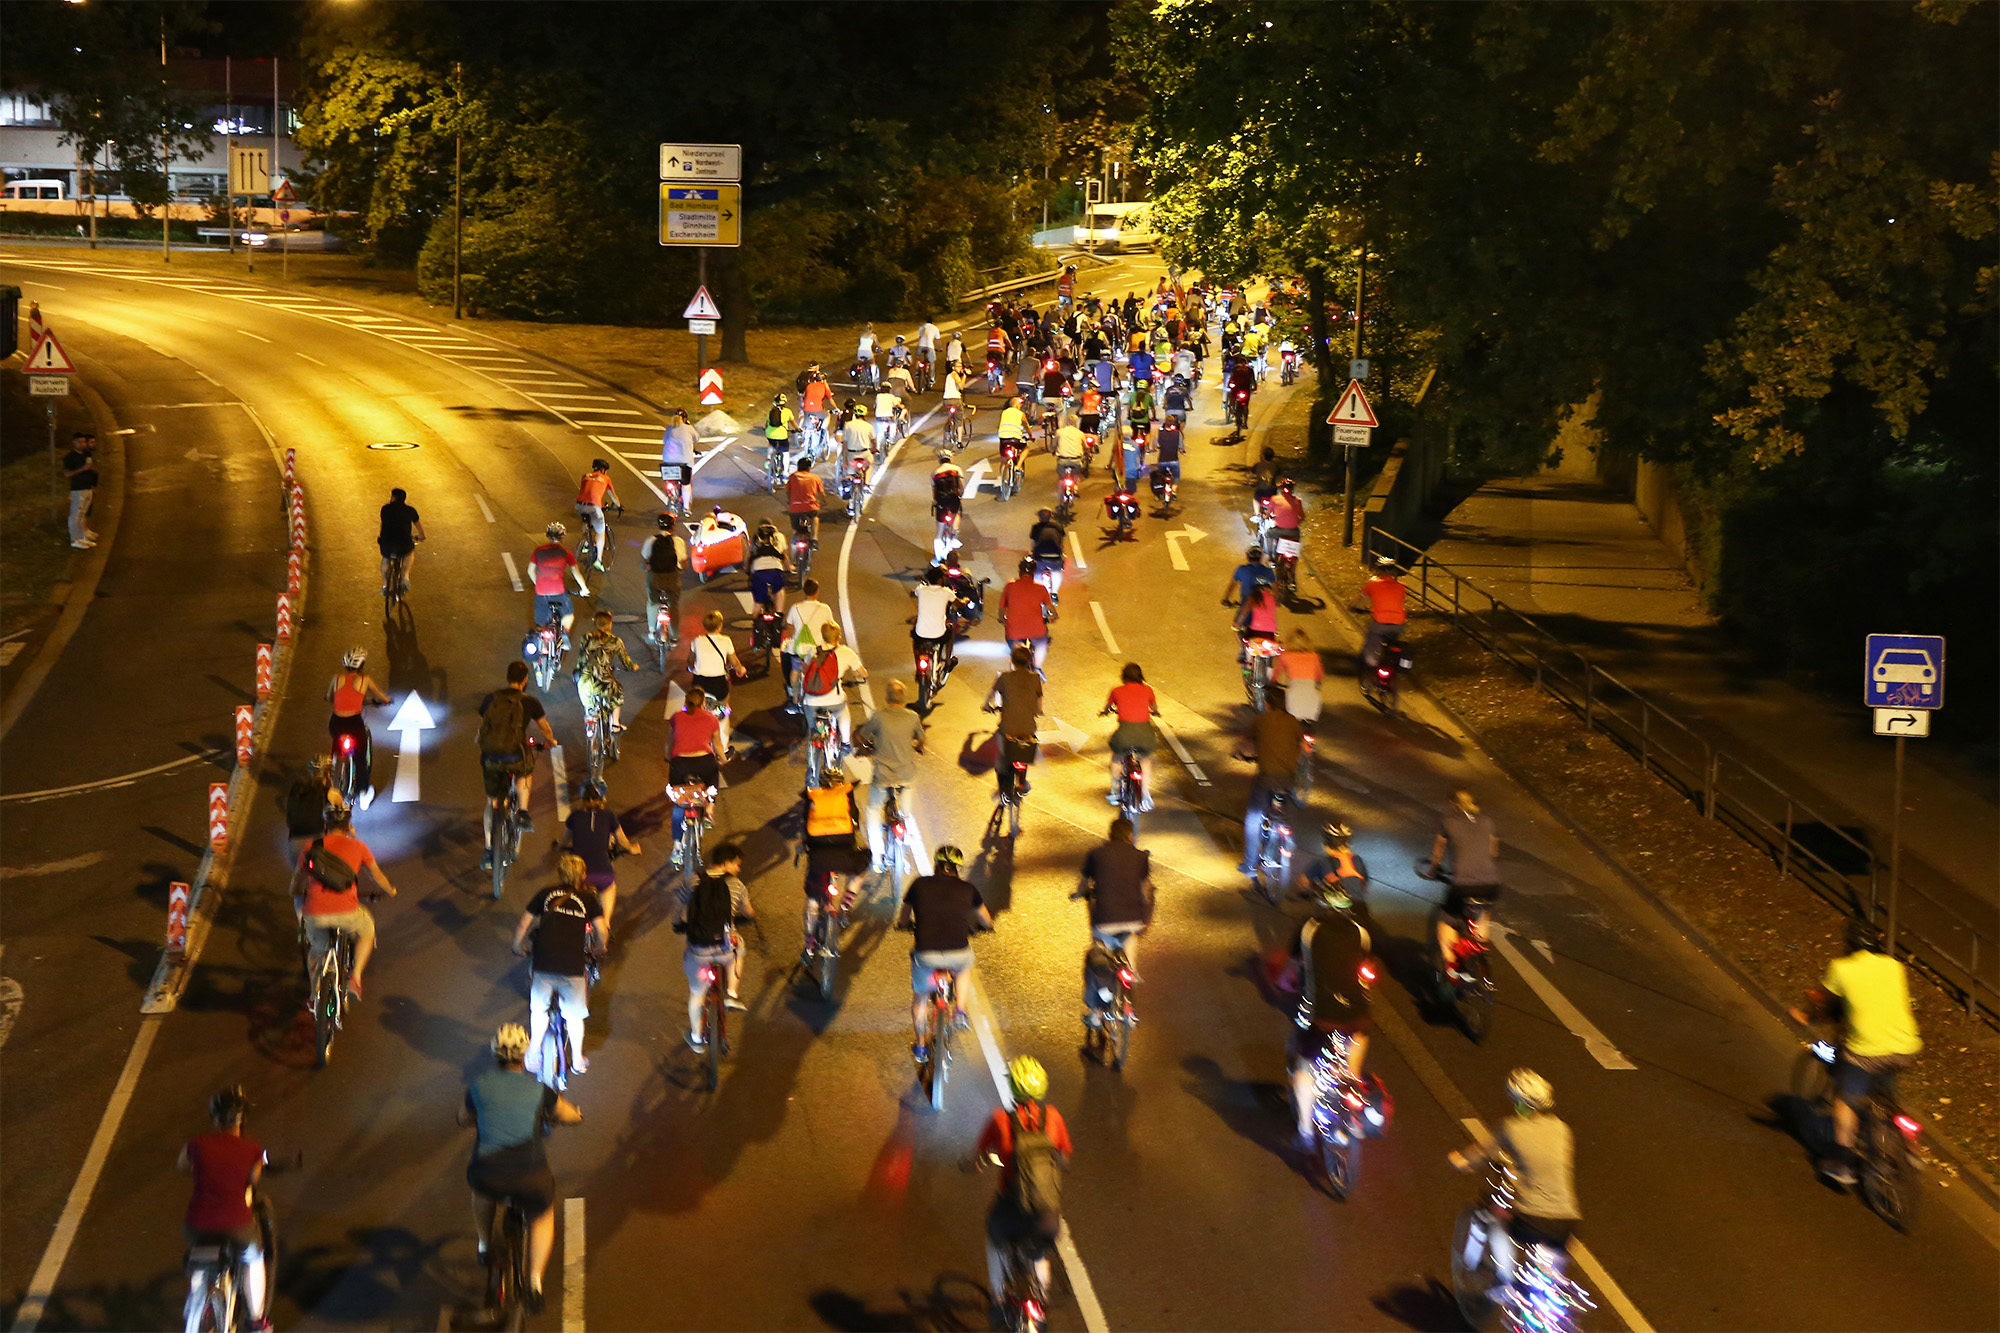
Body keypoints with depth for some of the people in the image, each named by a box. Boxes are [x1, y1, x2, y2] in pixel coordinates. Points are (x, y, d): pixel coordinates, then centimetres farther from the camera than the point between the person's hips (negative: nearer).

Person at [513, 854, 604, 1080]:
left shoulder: (545, 895, 10)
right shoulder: (588, 898, 7)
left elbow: (524, 925, 10)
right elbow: (601, 931, 3)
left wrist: (518, 946, 28)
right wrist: (600, 949, 23)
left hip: (543, 963, 1)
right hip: (573, 966, -1)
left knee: (538, 1010, 22)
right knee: (574, 1015, 17)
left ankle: (533, 1054, 25)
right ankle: (577, 1060, 26)